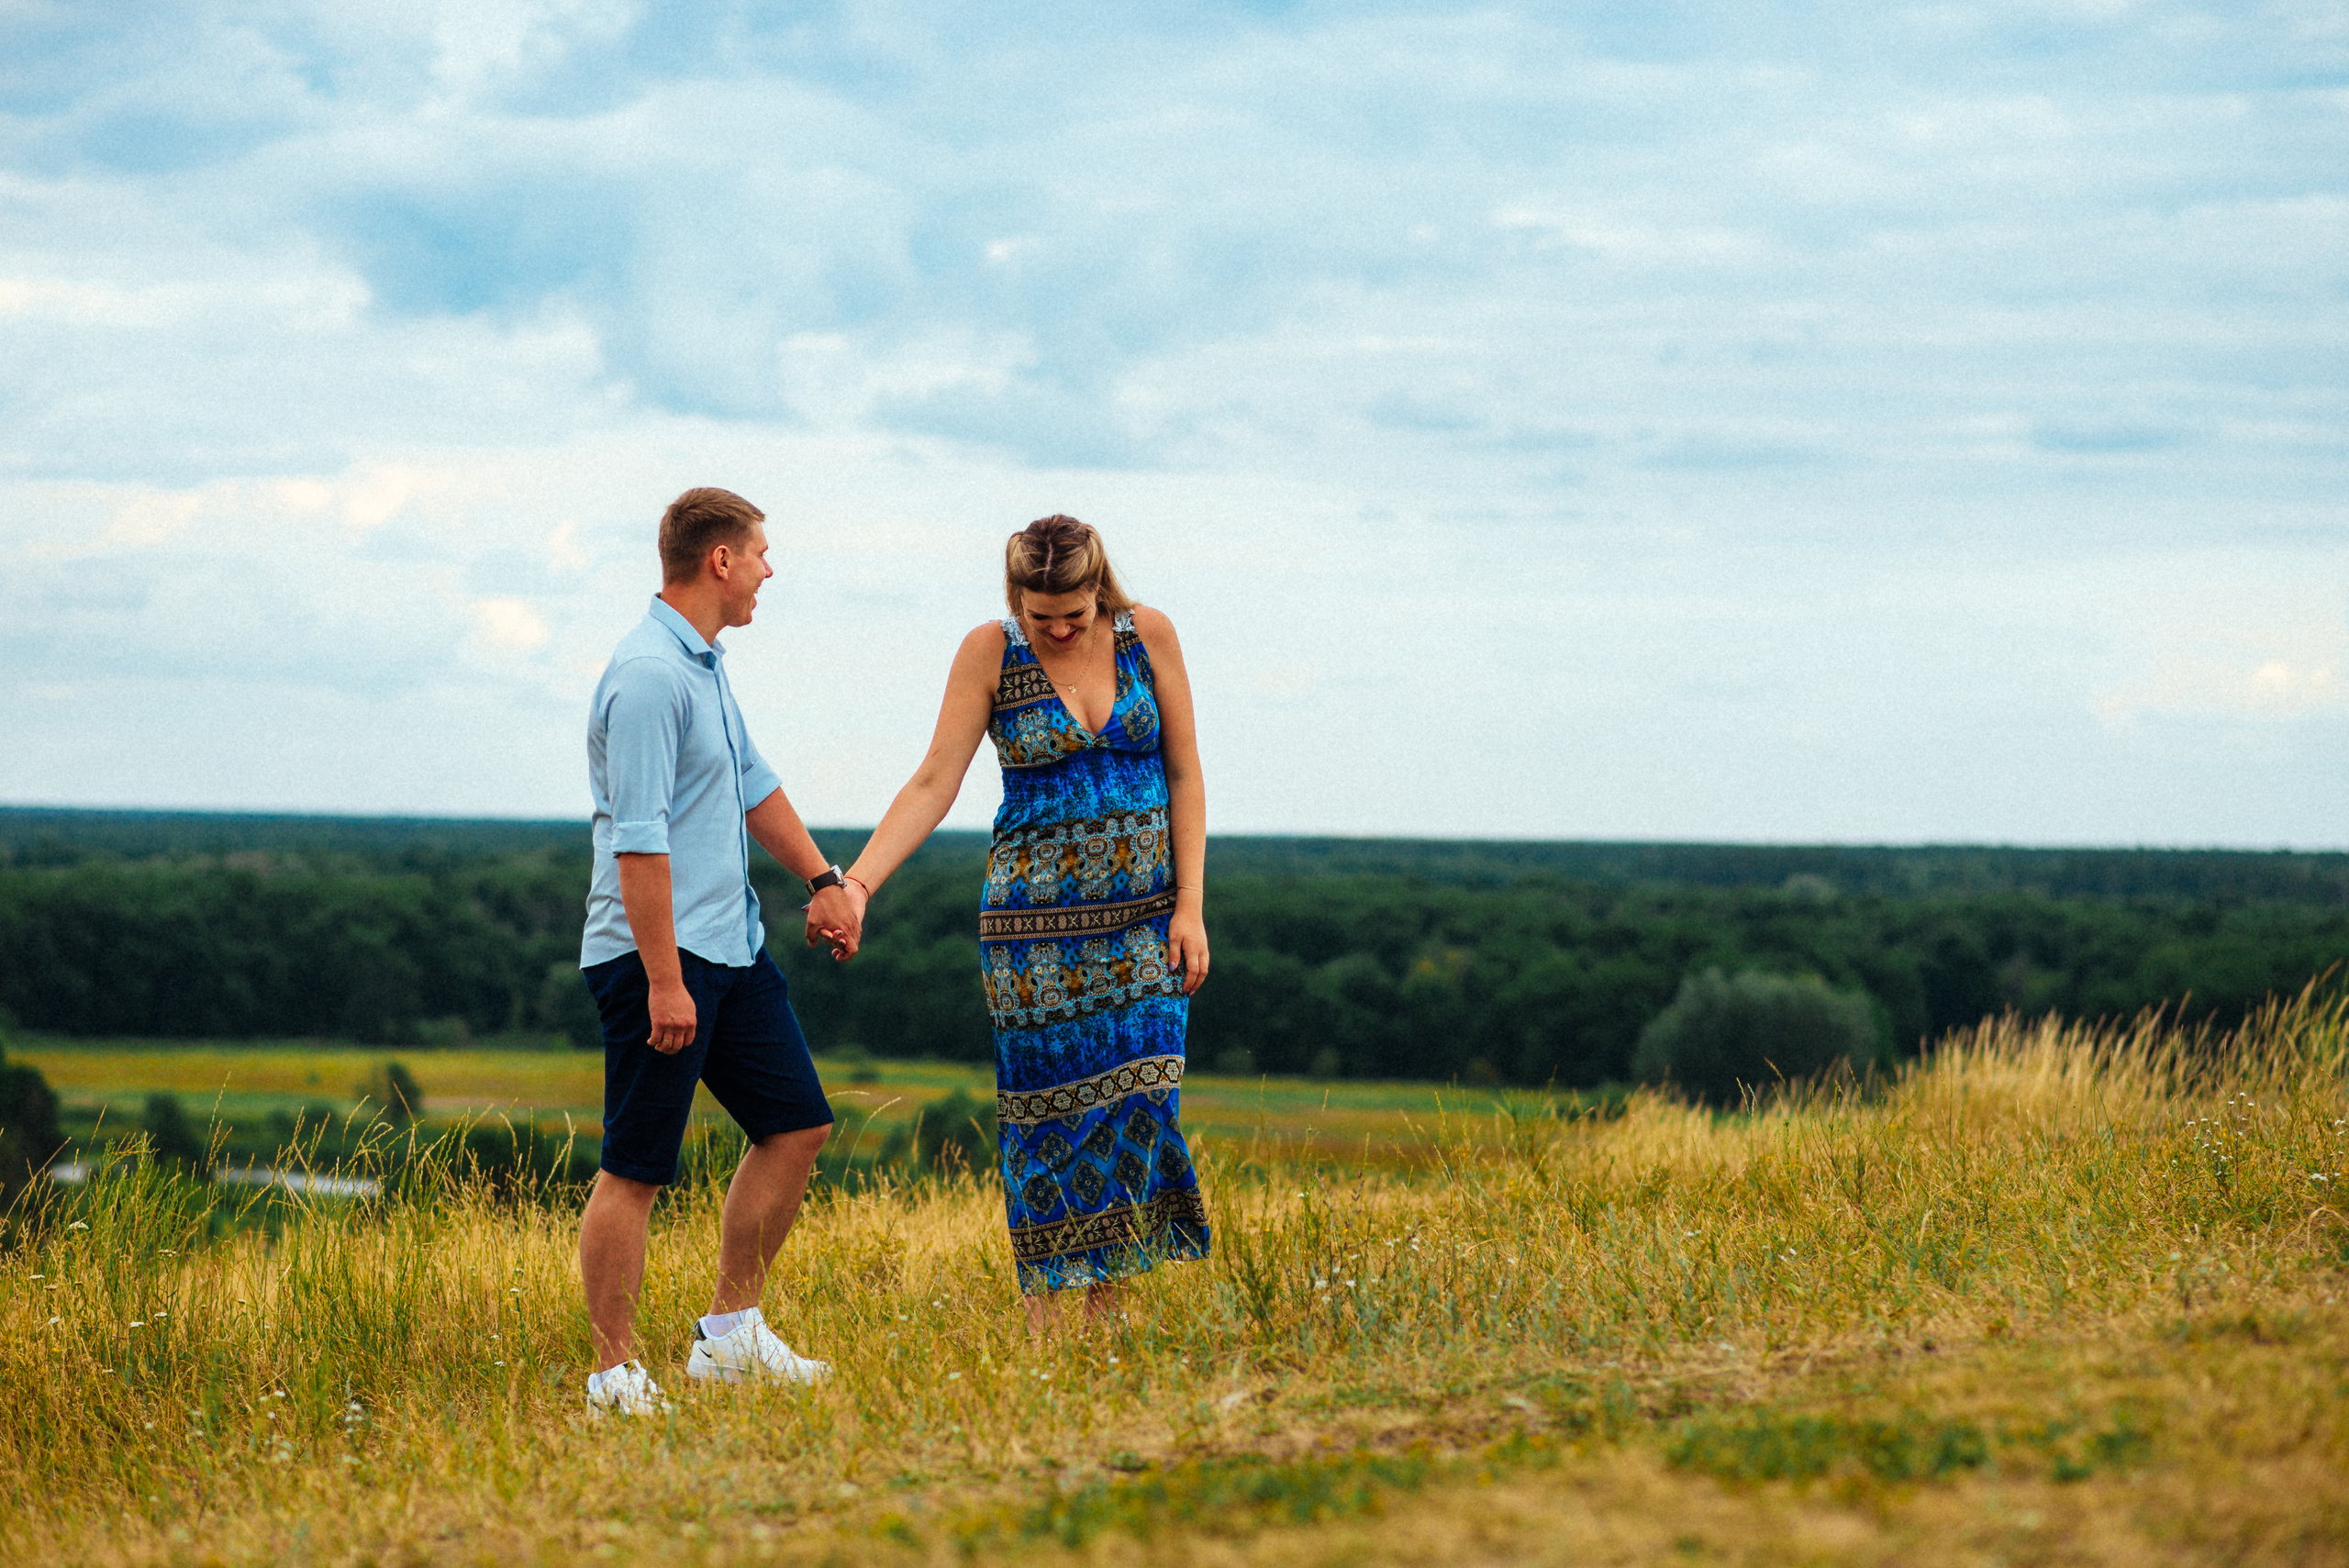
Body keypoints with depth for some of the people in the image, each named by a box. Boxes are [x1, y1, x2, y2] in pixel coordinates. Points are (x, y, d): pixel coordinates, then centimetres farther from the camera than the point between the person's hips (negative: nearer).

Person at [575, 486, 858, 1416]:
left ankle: (730, 1335, 19)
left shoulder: (707, 664, 14)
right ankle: (615, 1374, 0)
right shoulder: (649, 676, -18)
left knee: (796, 1125, 11)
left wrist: (821, 879, 25)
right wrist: (664, 982, -24)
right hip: (659, 954, -10)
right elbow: (639, 841, -22)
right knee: (635, 1170, -5)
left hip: (731, 946, 10)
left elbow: (752, 783, 29)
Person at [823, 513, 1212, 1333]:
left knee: (1136, 1104, -2)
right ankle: (1041, 1320, 3)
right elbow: (933, 784, -6)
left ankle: (1102, 1321, 6)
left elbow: (1184, 775, 3)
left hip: (1144, 918, 2)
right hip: (1036, 920, -2)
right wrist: (858, 881, -17)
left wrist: (1190, 905, -3)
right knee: (1043, 1109, -3)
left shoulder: (1147, 635, 0)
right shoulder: (990, 653, -4)